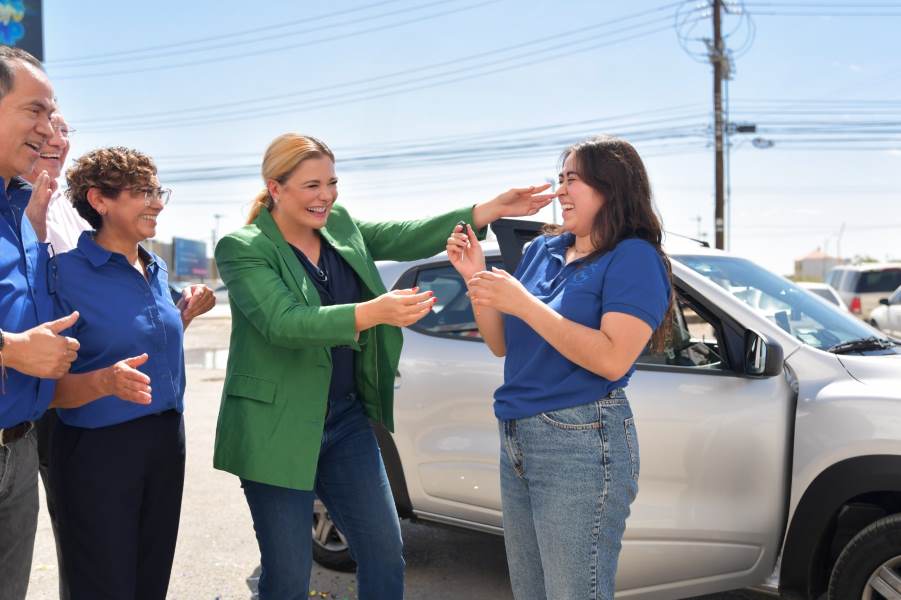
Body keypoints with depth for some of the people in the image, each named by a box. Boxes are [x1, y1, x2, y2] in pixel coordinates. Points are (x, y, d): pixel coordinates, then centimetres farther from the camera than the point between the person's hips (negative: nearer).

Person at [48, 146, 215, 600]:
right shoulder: (68, 272, -13)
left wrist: (185, 315, 7)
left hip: (166, 441, 7)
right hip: (98, 449, -6)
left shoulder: (156, 270, 8)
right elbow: (50, 387, -14)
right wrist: (107, 382, -31)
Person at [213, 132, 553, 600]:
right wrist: (374, 312, -38)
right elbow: (284, 323, -26)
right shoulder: (242, 248, -13)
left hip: (347, 421, 6)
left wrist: (490, 210, -4)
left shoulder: (340, 225, 6)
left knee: (385, 556, 11)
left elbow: (406, 238, 5)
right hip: (279, 430, -6)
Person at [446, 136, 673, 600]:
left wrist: (522, 303, -22)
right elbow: (502, 346, 14)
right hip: (515, 438, 8)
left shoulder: (634, 258, -10)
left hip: (581, 444, -7)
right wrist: (476, 279, -1)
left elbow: (613, 360, -22)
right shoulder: (541, 250, 10)